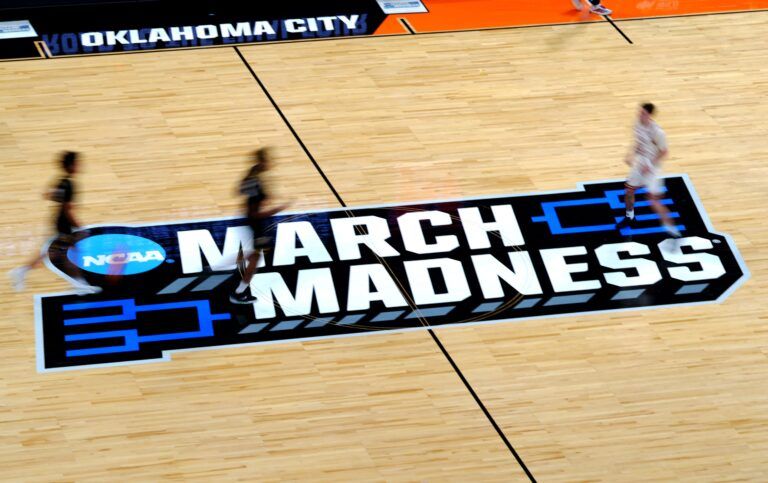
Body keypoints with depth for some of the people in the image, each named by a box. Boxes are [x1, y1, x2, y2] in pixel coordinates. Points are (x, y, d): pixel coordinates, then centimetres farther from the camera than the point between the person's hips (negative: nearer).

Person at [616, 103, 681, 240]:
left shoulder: (656, 131, -26)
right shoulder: (638, 124, -4)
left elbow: (664, 152, -18)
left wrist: (649, 165, -23)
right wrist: (631, 154, 6)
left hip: (651, 167, -7)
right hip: (639, 163, 7)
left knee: (654, 200, -11)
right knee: (629, 190, 19)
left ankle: (671, 229, -3)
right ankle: (629, 217, 46)